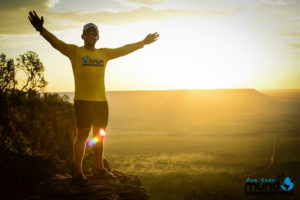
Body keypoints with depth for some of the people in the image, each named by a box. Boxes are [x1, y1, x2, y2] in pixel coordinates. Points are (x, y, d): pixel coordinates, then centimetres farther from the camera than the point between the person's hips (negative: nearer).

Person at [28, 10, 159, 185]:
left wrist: (143, 42, 26)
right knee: (83, 134, -5)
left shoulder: (104, 53, 16)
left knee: (99, 135, 12)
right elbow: (57, 43, -11)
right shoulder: (75, 51, 2)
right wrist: (42, 29, -27)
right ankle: (78, 172, 2)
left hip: (101, 101, 5)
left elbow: (124, 50, 23)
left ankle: (99, 168, 25)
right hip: (83, 101, -5)